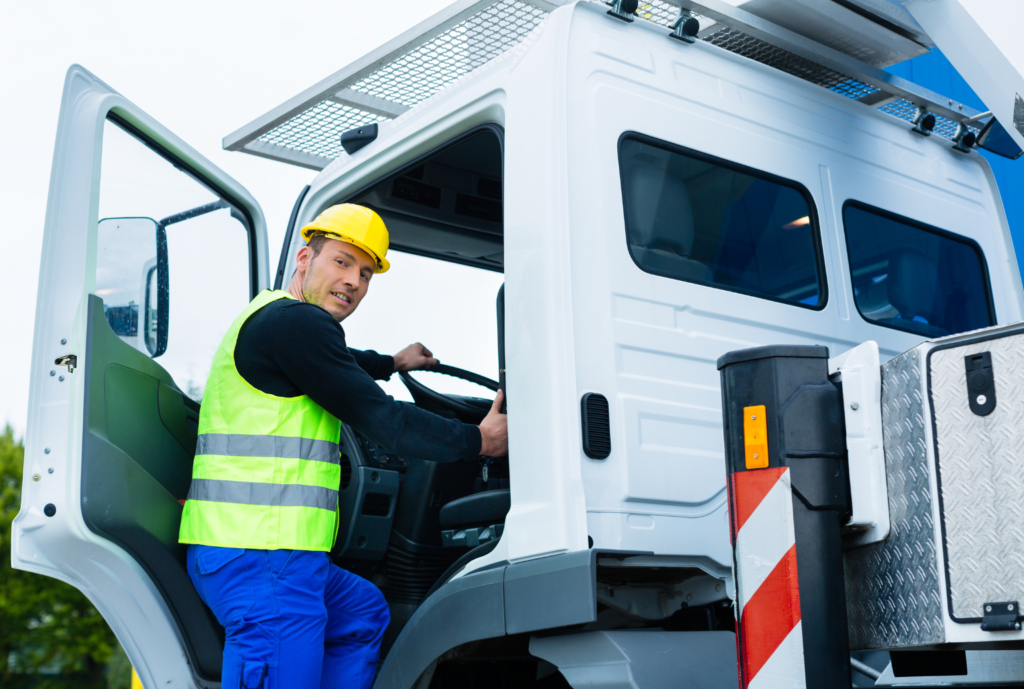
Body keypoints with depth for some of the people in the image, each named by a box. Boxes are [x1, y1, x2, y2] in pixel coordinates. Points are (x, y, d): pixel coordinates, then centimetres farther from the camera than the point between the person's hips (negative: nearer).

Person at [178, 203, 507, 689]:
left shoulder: (275, 318, 20)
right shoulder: (295, 321, -14)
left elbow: (337, 365, 44)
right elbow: (381, 421, -14)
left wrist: (392, 363, 58)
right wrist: (479, 440, -4)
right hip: (261, 558, -11)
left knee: (364, 613, 28)